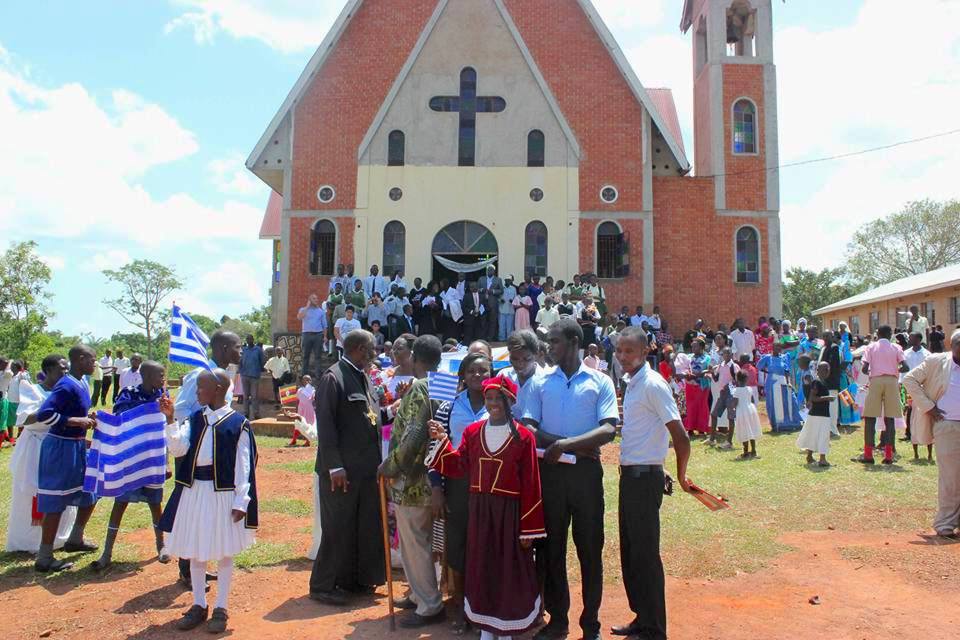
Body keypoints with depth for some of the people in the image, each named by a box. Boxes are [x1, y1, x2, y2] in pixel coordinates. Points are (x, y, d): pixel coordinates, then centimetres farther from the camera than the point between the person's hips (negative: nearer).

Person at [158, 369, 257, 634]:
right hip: (194, 492, 5)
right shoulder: (195, 419, 5)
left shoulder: (238, 423, -9)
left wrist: (241, 501, -11)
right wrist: (170, 419, -17)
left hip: (224, 493, -5)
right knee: (195, 551, 14)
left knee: (224, 552, 7)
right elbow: (177, 448, -8)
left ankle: (221, 608, 20)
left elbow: (244, 465, -9)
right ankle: (199, 605, 29)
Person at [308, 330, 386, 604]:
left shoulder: (363, 377, 14)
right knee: (338, 528, 1)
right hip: (342, 469, -8)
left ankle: (356, 580, 29)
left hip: (367, 468, 8)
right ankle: (323, 586, 16)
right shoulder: (332, 378, -12)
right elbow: (325, 424, -17)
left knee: (367, 526, 14)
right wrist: (335, 466, -19)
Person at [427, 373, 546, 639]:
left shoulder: (523, 436, -8)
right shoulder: (472, 432, 3)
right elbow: (458, 467, 1)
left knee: (509, 570, 8)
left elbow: (530, 485, -8)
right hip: (479, 511, 3)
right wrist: (442, 440, -11)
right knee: (481, 568, 12)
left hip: (510, 512, -3)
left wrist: (529, 528, -8)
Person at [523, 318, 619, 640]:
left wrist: (565, 444, -21)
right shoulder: (541, 382, 6)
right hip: (550, 471, 2)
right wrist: (569, 444, -15)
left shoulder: (600, 382, 1)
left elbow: (609, 430, -10)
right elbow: (528, 429, -1)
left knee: (590, 547, 6)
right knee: (551, 547, 10)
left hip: (586, 471, -2)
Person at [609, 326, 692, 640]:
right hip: (629, 474, 9)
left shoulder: (652, 384, -16)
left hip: (644, 477, -9)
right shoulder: (631, 383, 11)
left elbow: (681, 438, -20)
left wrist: (681, 475, -8)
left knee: (645, 555, 1)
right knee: (629, 552, 17)